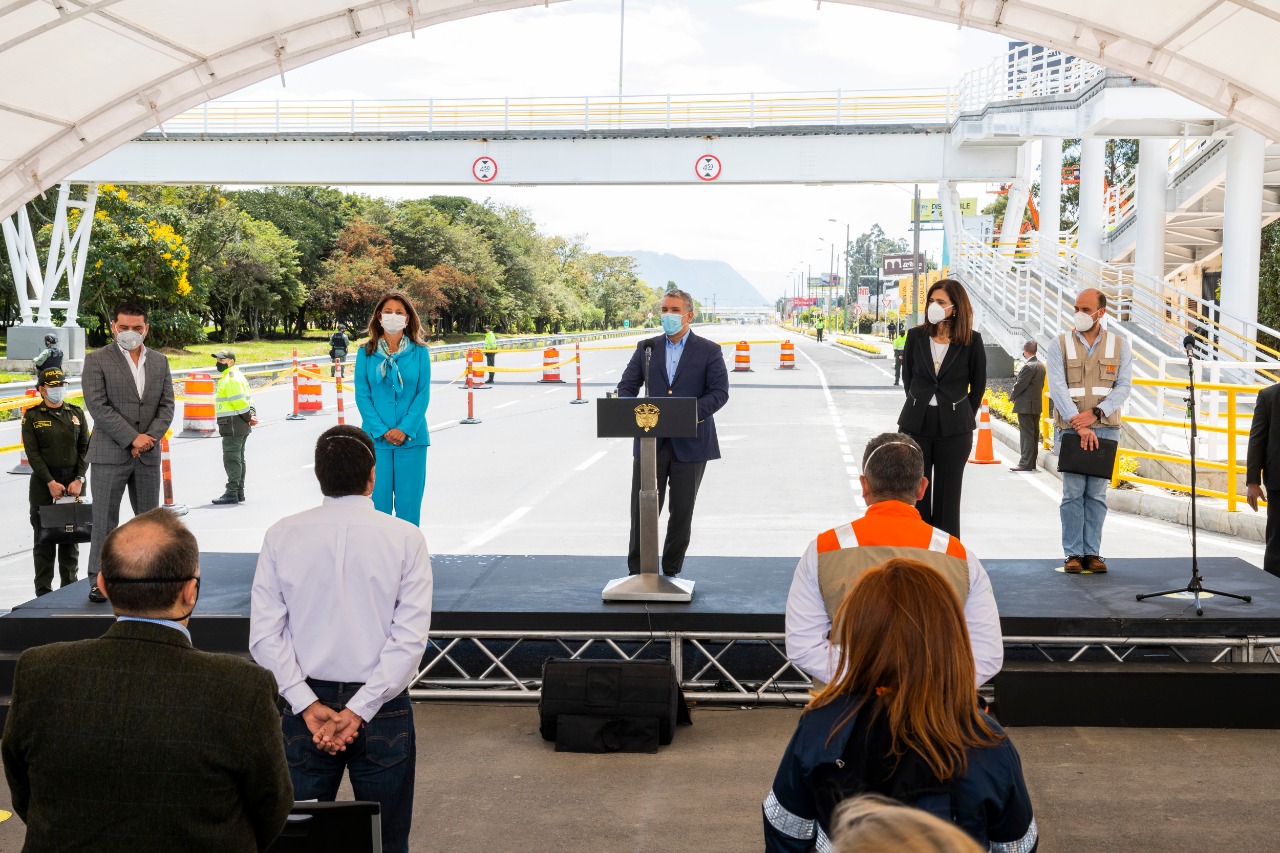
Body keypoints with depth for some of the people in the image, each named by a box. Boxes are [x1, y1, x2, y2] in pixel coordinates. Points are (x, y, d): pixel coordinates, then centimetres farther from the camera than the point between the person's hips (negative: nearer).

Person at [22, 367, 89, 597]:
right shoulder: (32, 416, -1)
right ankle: (43, 590, 6)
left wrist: (79, 479, -7)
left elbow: (85, 448, 5)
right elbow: (32, 452, -6)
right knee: (44, 536, 0)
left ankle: (69, 585, 15)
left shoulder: (76, 413, 7)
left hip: (73, 480, 2)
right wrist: (50, 482, -14)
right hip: (43, 481, -2)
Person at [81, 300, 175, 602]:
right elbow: (98, 406, -10)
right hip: (110, 453, -4)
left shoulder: (159, 362, 12)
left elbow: (167, 405, 7)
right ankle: (99, 581, 6)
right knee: (105, 520, -1)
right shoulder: (97, 360, -2)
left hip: (148, 454, 4)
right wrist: (133, 438, -15)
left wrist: (151, 437, -9)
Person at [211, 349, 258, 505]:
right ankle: (239, 492, 20)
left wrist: (248, 417, -9)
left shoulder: (230, 379, -15)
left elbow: (239, 401, -20)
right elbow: (247, 399, 18)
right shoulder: (237, 376, 19)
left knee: (231, 459, -9)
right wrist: (251, 415, 4)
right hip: (241, 426, 11)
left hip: (232, 424, -11)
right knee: (238, 458, 14)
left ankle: (232, 493, -9)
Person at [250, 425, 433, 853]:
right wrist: (360, 711, -12)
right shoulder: (405, 539, -7)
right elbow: (410, 638, -13)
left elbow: (265, 635, -6)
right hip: (383, 709, -1)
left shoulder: (281, 536, -3)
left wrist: (309, 705, -8)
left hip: (307, 705, 2)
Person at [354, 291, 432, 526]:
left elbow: (423, 394, 0)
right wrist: (381, 431, -9)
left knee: (409, 500, 2)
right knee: (377, 499, 1)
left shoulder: (419, 352, 3)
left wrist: (405, 429, -10)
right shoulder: (366, 353, 4)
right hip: (376, 437, 0)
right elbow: (362, 395, 1)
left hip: (411, 437, 0)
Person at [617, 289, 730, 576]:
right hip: (650, 441, 2)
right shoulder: (646, 348, 10)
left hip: (690, 443, -1)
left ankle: (671, 572, 19)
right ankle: (637, 573, 8)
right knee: (642, 510, 0)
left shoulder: (709, 351, 2)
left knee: (682, 512, 7)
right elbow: (627, 387, 7)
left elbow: (720, 392, -5)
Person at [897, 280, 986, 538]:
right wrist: (920, 406, 11)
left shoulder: (971, 340, -3)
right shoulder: (916, 336, 3)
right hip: (916, 425, 2)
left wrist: (964, 417, 9)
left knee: (947, 494, 4)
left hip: (954, 429, -2)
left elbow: (978, 384, 6)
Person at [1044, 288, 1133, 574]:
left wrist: (1094, 413, -14)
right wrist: (1079, 425, -17)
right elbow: (1058, 388, -7)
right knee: (1073, 492, -3)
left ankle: (1092, 553, 8)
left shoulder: (1119, 346, 7)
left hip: (1106, 428, 1)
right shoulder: (1059, 345, 2)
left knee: (1097, 493, 3)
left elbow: (1124, 386, 0)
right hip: (1070, 429, -1)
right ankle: (1073, 554, 2)